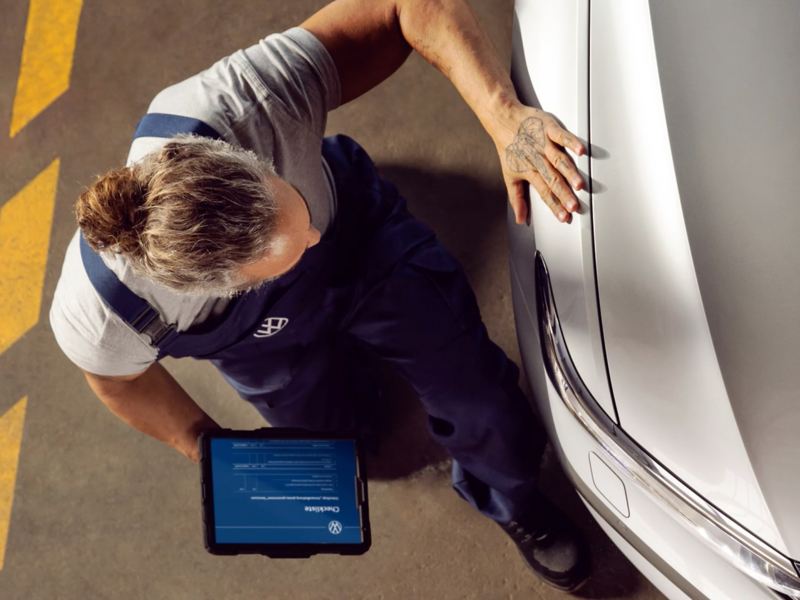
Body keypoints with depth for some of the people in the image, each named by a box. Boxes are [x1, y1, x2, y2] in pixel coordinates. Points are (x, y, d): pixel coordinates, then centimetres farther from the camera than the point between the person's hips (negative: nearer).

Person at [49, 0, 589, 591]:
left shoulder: (248, 100, -47)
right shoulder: (96, 317, -41)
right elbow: (122, 382, -14)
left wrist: (505, 116, -55)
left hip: (360, 228, 0)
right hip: (262, 338, 1)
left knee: (475, 390, 4)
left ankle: (515, 504, 39)